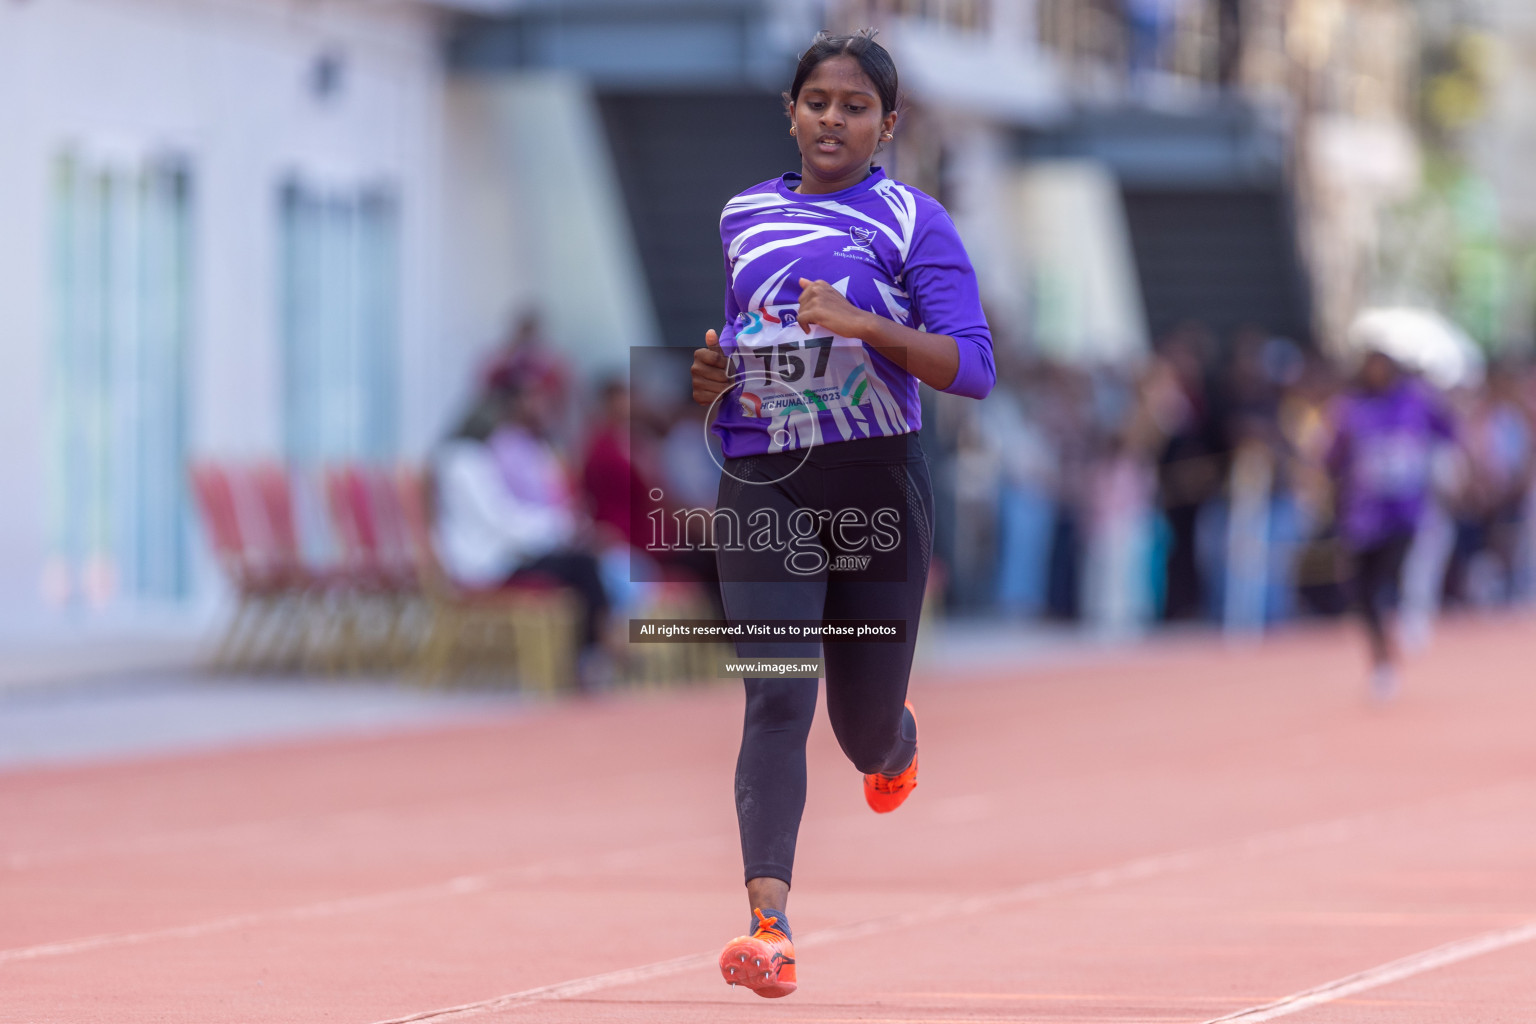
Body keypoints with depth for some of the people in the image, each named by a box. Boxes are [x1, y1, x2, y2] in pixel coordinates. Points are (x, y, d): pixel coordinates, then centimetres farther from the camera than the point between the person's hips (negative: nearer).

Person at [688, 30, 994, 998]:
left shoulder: (915, 222, -3)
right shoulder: (742, 217, 10)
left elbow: (973, 367, -12)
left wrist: (863, 325, -26)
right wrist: (709, 373, 2)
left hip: (878, 483, -2)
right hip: (763, 486, 2)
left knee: (867, 726, 11)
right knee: (777, 700, -16)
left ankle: (896, 741, 50)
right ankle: (770, 920, -24)